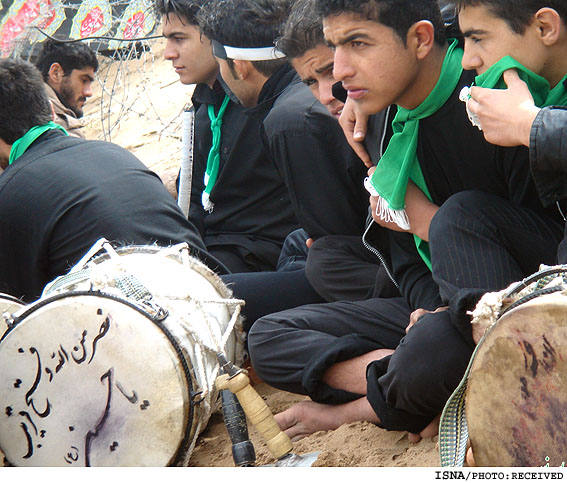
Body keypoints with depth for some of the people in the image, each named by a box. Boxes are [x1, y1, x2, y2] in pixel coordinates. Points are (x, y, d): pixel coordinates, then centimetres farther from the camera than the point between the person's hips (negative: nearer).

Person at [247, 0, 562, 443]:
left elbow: (555, 244, -23)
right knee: (269, 338, -2)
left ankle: (359, 408, -15)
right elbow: (407, 261, 8)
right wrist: (432, 307, -16)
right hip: (442, 307, 8)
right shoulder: (386, 125, 5)